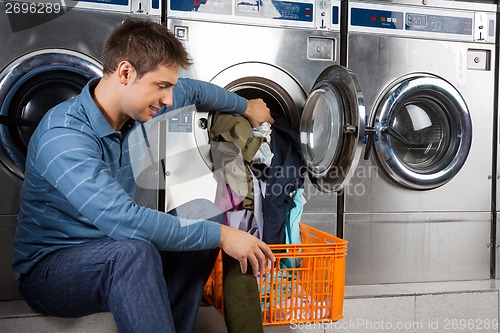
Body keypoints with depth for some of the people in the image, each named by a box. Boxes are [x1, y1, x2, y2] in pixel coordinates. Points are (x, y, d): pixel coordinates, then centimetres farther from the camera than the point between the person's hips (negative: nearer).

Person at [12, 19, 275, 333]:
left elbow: (194, 90, 15)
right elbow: (123, 219, -38)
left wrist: (246, 107, 28)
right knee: (133, 249, -37)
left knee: (205, 212, -6)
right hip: (49, 268, -8)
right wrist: (220, 235, -32)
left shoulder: (135, 105, -5)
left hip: (112, 248, 8)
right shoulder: (63, 137, -29)